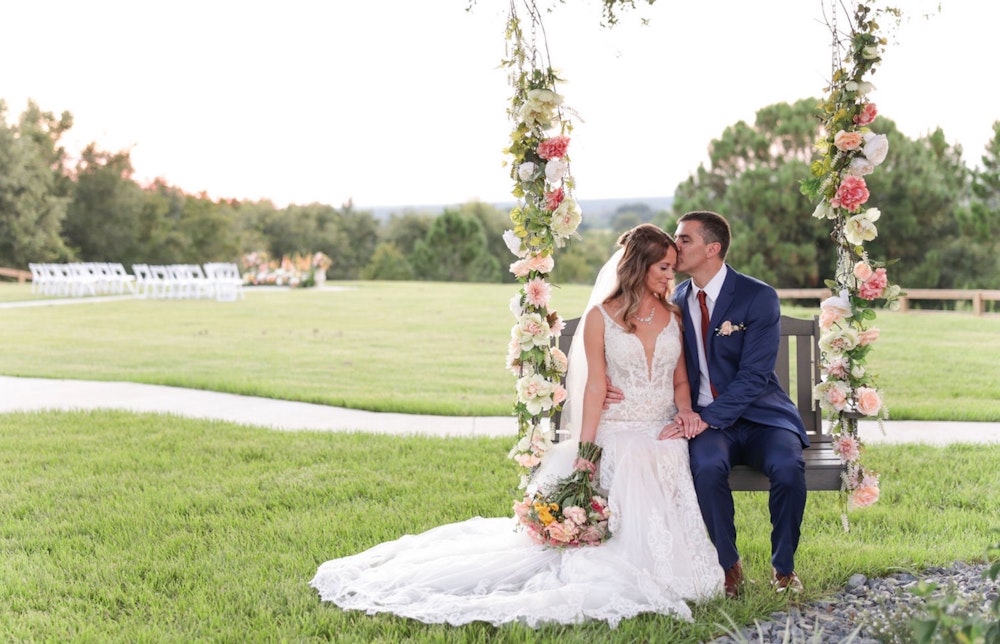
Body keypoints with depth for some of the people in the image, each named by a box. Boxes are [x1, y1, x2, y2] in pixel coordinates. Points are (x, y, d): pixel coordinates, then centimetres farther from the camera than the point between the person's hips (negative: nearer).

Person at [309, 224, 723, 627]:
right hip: (615, 439, -3)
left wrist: (685, 410, -8)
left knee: (655, 530, -10)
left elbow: (680, 380, 14)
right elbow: (595, 385, -5)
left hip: (663, 439, 3)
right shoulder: (601, 316, -2)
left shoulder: (674, 316, 10)